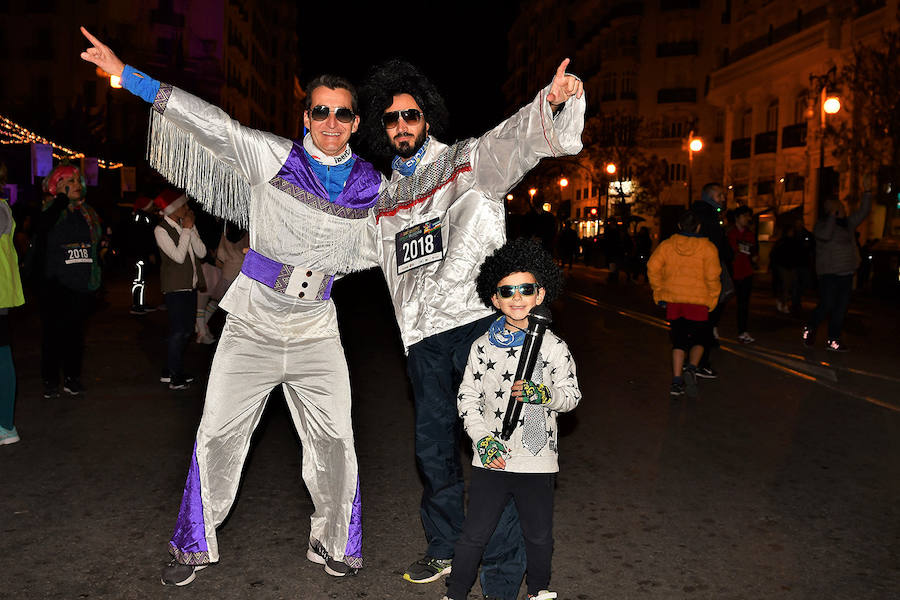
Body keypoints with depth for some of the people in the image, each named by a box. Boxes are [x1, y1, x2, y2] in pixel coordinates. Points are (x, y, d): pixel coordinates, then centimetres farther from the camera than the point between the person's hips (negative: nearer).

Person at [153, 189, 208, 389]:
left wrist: (191, 228, -7)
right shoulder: (161, 230, -9)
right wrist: (187, 230, -14)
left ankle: (170, 371, 22)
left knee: (187, 331, 11)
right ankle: (174, 375, 5)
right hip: (175, 287, -7)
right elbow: (178, 256, -19)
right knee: (178, 332, -6)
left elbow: (202, 252, 2)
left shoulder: (186, 224, 11)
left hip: (190, 286, 8)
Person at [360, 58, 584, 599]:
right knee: (434, 447, 15)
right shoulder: (384, 198, 19)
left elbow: (520, 138, -15)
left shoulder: (468, 162, 3)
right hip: (424, 336, 6)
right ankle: (446, 549, 35)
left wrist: (556, 102, -33)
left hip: (479, 320, -6)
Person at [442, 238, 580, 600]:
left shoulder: (553, 347, -4)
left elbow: (572, 395, -3)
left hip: (537, 461, 0)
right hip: (491, 459, 1)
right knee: (474, 535, 8)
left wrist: (543, 394, -23)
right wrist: (482, 439, -9)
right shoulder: (483, 347, 0)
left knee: (538, 535, 16)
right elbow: (467, 397, 2)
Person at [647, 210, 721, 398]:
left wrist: (659, 293, 7)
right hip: (698, 301, -2)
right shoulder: (707, 248, -2)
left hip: (673, 300, 3)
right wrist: (712, 301, 2)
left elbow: (653, 268, -2)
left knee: (679, 340, 10)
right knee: (699, 338, 14)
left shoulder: (667, 245, 4)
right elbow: (712, 277, -8)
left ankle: (676, 381, 3)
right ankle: (692, 368, -11)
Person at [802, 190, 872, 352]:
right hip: (829, 273, -6)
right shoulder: (821, 224, -3)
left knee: (842, 307, 3)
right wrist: (833, 215, -15)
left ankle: (833, 340, 8)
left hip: (846, 273, 6)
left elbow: (863, 212, 12)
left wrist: (867, 191, 4)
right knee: (827, 305, -11)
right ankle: (809, 329, 12)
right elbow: (826, 235, -23)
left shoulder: (848, 223, 14)